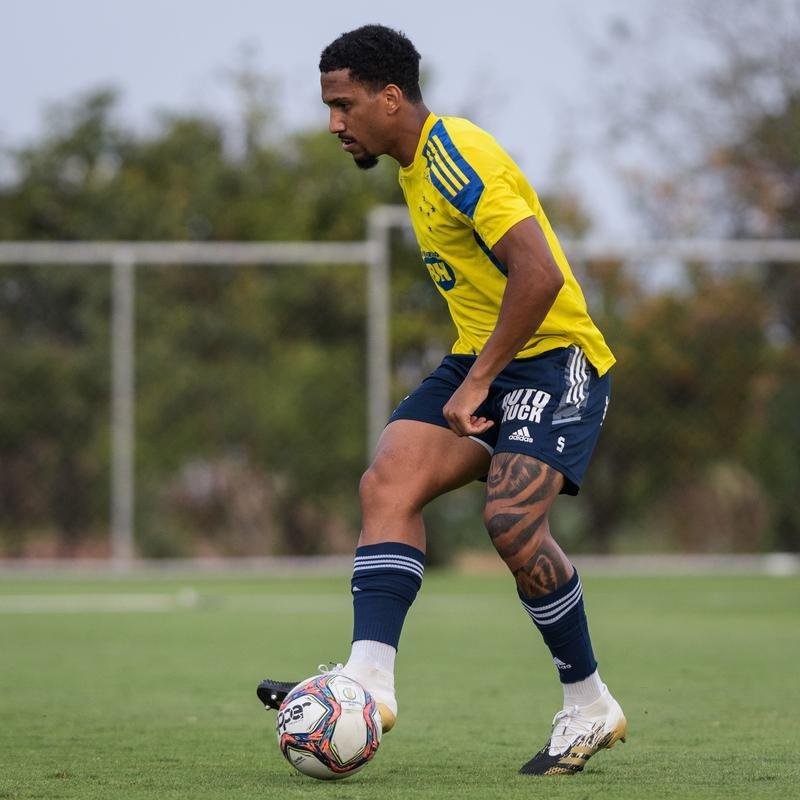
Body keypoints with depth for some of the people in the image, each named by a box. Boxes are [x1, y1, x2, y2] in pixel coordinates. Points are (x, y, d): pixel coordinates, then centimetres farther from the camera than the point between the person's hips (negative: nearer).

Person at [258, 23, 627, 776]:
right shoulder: (416, 164, 14)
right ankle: (369, 680, -23)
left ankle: (589, 708, -5)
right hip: (482, 359, 9)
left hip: (552, 356, -9)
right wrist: (469, 376, 16)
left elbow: (539, 274, -26)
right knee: (387, 482, -12)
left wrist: (479, 381, -22)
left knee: (512, 521, -23)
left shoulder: (456, 156, -18)